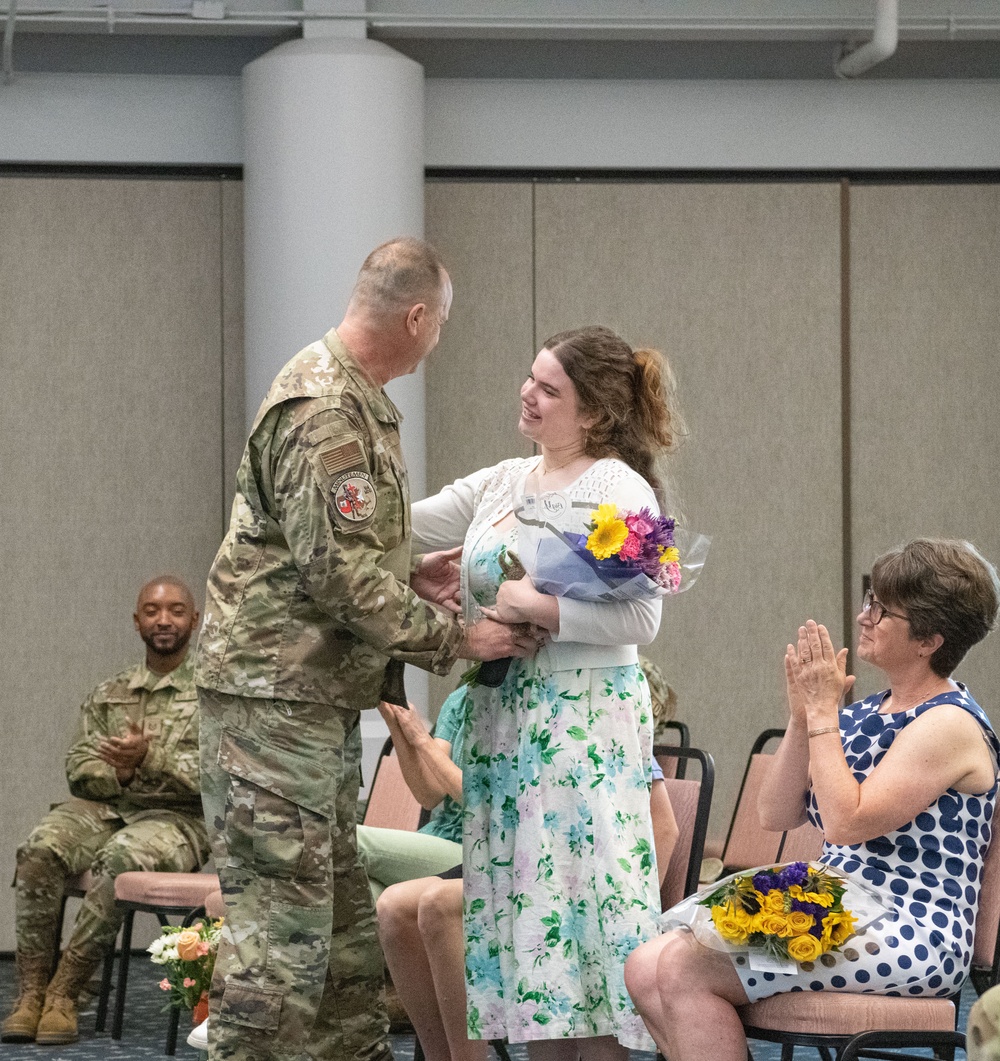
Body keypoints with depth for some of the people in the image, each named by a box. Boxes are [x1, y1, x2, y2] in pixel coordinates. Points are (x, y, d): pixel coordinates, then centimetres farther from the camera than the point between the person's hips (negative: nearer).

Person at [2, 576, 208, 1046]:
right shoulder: (108, 694, 19)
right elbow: (79, 765, 11)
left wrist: (150, 759, -22)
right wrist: (118, 772, -12)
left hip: (177, 818, -4)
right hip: (104, 808, 4)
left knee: (120, 859, -38)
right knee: (39, 850, -27)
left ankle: (64, 991, -29)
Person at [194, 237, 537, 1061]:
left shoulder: (353, 400, 15)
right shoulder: (324, 416, -18)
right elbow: (343, 578, -21)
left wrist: (409, 576, 13)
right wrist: (454, 639, -14)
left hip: (323, 700, 11)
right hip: (275, 695, -11)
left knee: (344, 920, 14)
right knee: (281, 928, -10)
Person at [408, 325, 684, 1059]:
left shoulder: (620, 490, -7)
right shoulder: (502, 484, 15)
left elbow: (640, 620, -15)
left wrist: (534, 607, -17)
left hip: (583, 727, -7)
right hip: (505, 725, 7)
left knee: (577, 901, -8)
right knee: (522, 899, 7)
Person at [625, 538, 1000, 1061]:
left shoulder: (948, 724, -11)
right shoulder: (865, 713, 16)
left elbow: (846, 823, -21)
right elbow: (776, 815, 11)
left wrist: (822, 713, -13)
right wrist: (802, 718, -1)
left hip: (909, 940, -9)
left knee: (686, 969, -20)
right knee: (646, 968, -6)